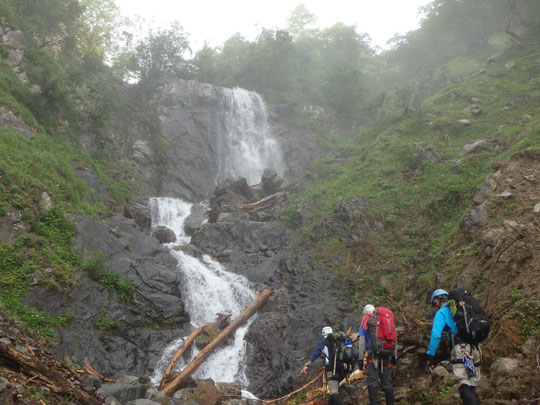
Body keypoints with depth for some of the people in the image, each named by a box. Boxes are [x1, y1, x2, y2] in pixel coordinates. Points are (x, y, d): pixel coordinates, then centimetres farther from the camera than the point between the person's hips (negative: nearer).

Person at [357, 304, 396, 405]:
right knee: (387, 382, 10)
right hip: (387, 356, 4)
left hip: (373, 356, -4)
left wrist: (360, 359, 0)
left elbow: (361, 342, 0)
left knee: (372, 382, -4)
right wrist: (394, 356, 17)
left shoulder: (365, 323, 7)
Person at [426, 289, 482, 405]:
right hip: (475, 349, 7)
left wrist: (430, 356, -6)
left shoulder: (441, 312, 6)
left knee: (465, 388, -16)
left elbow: (436, 335, -8)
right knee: (471, 389, 13)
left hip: (461, 350, -7)